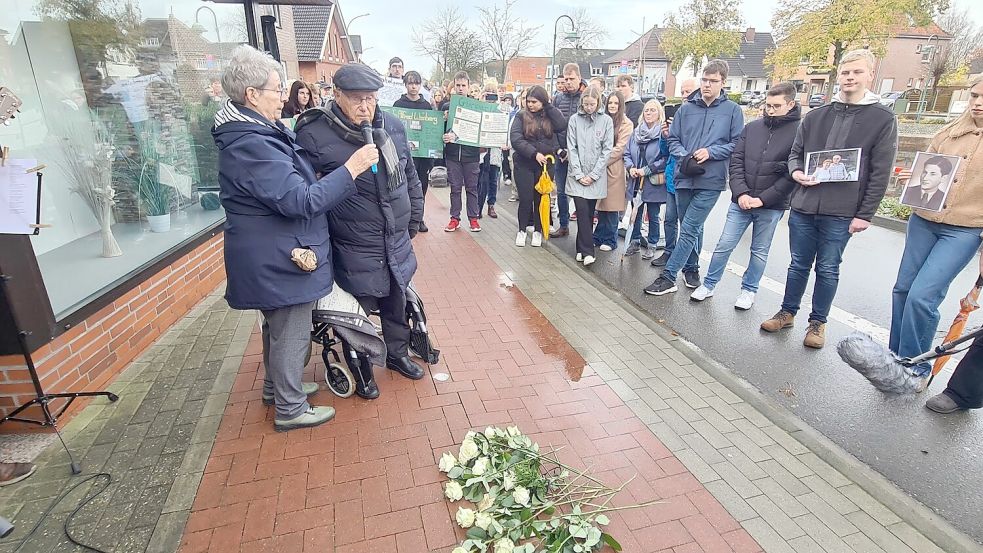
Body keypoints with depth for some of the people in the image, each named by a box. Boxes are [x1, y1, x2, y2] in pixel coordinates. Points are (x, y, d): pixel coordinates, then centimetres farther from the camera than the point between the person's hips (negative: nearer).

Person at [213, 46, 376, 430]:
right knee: (291, 333, 4)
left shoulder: (254, 133, 9)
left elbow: (288, 182, 23)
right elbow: (300, 201, -29)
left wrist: (315, 178, 10)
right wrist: (350, 169, -26)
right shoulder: (250, 145, -25)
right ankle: (290, 409, 21)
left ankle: (276, 386, 44)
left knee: (278, 326, 25)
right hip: (280, 260, -11)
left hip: (272, 256, 11)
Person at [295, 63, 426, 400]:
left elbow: (411, 176, 12)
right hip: (355, 251, -5)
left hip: (397, 243, 5)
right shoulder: (315, 134, -16)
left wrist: (414, 219, 14)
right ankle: (362, 370, 36)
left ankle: (397, 354, 46)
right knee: (360, 313, 11)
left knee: (397, 304, 21)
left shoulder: (393, 126, 2)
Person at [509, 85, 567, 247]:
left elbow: (562, 126, -15)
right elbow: (515, 138, -12)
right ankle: (522, 229, 19)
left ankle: (537, 230, 22)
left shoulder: (550, 115, 5)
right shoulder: (521, 116, 0)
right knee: (525, 199, 0)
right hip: (524, 164, -1)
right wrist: (534, 153, -19)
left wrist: (548, 106, -9)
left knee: (541, 198, 7)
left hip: (545, 164, 1)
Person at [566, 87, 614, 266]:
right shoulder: (574, 120, 2)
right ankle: (587, 251, -6)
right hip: (578, 175, 0)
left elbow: (607, 150, -1)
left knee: (589, 213, 6)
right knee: (582, 211, -9)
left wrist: (593, 175, -7)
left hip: (596, 176, 1)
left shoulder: (606, 121, 1)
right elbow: (572, 148, 0)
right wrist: (579, 174, -7)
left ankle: (582, 248, 19)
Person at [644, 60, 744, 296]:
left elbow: (738, 143, 2)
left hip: (711, 181, -3)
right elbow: (673, 139, 12)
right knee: (691, 229, 15)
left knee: (689, 230, -8)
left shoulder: (732, 110, 3)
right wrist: (684, 156, -8)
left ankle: (668, 277, -5)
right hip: (684, 178, 3)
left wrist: (710, 152, -13)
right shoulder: (686, 108, 9)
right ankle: (691, 269, 32)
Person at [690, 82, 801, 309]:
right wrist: (741, 193, -9)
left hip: (771, 206, -2)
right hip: (740, 201, 2)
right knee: (724, 245, 5)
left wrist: (763, 199, -15)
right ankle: (708, 285, 18)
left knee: (760, 251, 11)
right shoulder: (752, 127, 5)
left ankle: (748, 290, 27)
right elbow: (736, 161, 2)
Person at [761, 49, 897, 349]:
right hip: (803, 207, 3)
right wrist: (796, 172, -7)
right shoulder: (815, 116, 8)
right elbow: (795, 153, 15)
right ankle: (787, 312, 28)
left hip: (841, 213, -2)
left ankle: (818, 322, 23)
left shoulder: (883, 119, -1)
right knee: (799, 265, 13)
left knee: (828, 270, 8)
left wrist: (865, 214, -8)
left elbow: (880, 173, -4)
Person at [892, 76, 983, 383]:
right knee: (903, 288, 7)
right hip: (923, 222, 4)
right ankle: (896, 356, 22)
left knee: (922, 296, -13)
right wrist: (912, 177, -3)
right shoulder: (949, 133, 8)